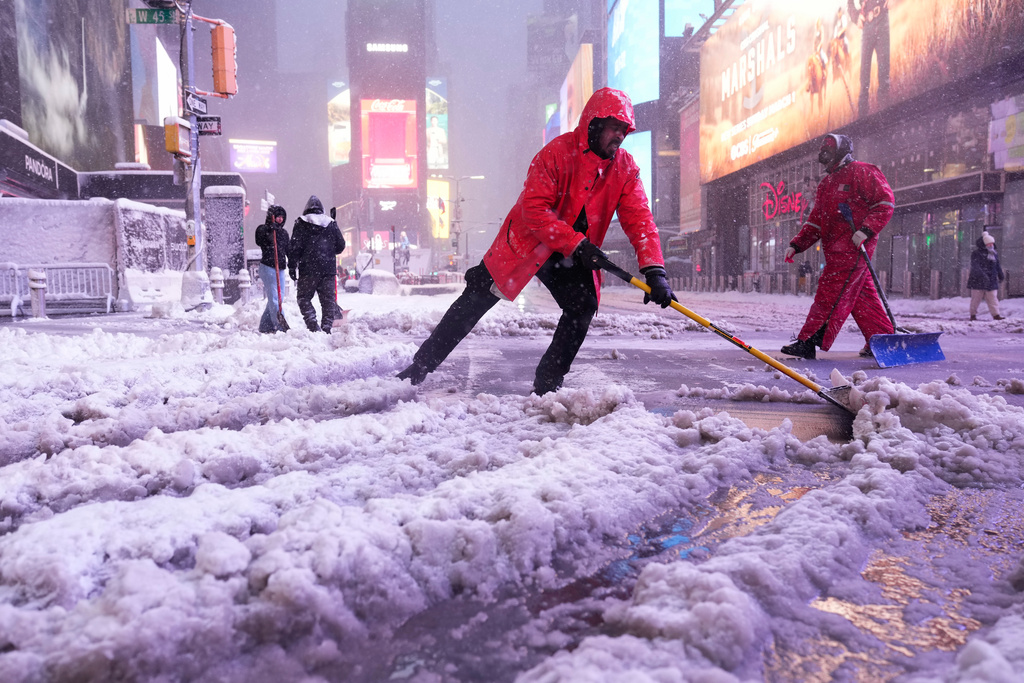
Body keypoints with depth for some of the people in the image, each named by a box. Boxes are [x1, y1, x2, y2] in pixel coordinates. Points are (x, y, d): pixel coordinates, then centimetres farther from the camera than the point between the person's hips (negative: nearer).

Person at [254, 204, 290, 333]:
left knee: (278, 297, 7)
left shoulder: (284, 232, 17)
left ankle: (265, 325, 16)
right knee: (274, 298, -11)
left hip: (280, 268, 7)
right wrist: (269, 231, -30)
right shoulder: (263, 229, -1)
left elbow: (288, 250, 17)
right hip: (267, 267, -7)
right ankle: (280, 326, -15)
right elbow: (259, 242, -20)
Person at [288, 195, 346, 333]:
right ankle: (326, 328, 3)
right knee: (328, 300, 7)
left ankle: (312, 323, -9)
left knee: (304, 297, 8)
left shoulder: (301, 224, 1)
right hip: (328, 269, 3)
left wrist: (292, 266, 0)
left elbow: (295, 247, -5)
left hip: (308, 269, -2)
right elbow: (341, 245, 12)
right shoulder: (331, 224, 9)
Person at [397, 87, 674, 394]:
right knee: (476, 300, -3)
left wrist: (654, 271, -28)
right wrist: (576, 243, -32)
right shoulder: (558, 152, -22)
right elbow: (534, 210, -26)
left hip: (573, 256, 4)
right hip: (527, 242, -4)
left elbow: (640, 220, -15)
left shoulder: (625, 168, -8)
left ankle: (547, 385, 2)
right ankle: (419, 368, 7)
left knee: (583, 307, -14)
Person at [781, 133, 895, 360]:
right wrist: (797, 244, 12)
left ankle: (808, 342, -14)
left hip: (855, 245, -9)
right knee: (861, 296, 9)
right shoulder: (826, 184, 23)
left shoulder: (861, 172, -3)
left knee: (830, 293, -12)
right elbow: (815, 222, 23)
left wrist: (866, 230, -20)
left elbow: (885, 202, -9)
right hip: (835, 249, 9)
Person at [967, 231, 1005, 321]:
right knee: (976, 298, 1)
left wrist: (1001, 276, 22)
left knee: (992, 297, 2)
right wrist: (983, 275, -30)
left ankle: (996, 314, 2)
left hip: (991, 280, 5)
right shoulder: (976, 253, -8)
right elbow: (975, 266, -20)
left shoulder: (994, 253, 13)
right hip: (978, 280, -5)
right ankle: (973, 314, 11)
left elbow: (998, 266, 23)